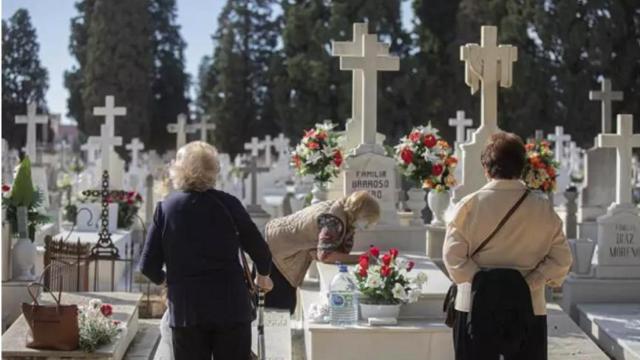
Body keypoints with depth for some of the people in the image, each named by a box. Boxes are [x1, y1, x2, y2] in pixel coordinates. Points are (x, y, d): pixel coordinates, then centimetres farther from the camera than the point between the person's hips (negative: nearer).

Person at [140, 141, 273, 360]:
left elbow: (148, 266, 1)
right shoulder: (226, 204, -4)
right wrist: (263, 276, 20)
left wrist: (164, 279, 24)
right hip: (231, 308, -1)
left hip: (185, 310, 1)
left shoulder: (165, 208, 1)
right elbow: (260, 251, -2)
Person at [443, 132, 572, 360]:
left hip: (476, 308, -1)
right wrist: (529, 283, -5)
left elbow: (453, 255, -11)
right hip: (528, 308, 1)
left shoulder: (469, 205, -5)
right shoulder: (543, 209, -1)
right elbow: (561, 260, -3)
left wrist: (480, 280, -7)